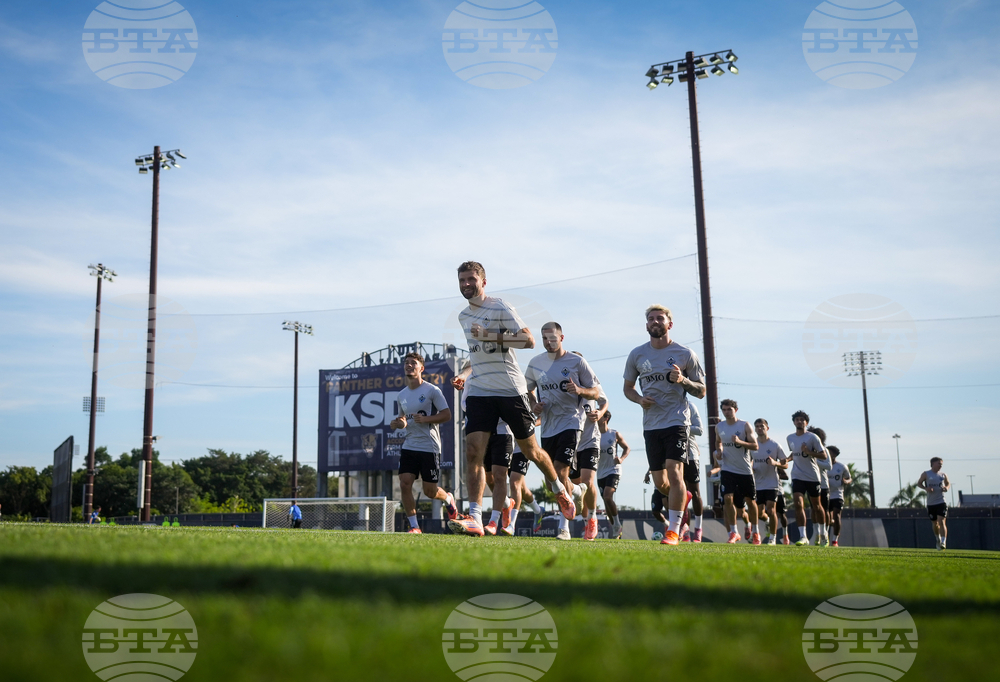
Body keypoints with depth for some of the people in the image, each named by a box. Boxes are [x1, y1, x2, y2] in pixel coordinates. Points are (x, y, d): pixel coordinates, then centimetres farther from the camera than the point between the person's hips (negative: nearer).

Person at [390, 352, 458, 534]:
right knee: (404, 484, -10)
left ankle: (448, 499, 37)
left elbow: (447, 415, -9)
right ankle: (414, 526, 1)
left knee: (430, 491, 2)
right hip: (409, 447, 5)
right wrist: (399, 424, 0)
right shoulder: (401, 395, 11)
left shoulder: (432, 391, -7)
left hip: (430, 447, -5)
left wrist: (425, 419, -22)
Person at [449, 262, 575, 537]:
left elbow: (529, 340, -15)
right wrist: (465, 376, 15)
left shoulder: (500, 308, -6)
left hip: (511, 390, -5)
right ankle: (475, 518, -14)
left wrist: (490, 336, -22)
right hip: (479, 392, 5)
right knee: (473, 452, -12)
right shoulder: (463, 316, 15)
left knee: (531, 451, 8)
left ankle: (560, 492, 34)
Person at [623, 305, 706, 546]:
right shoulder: (637, 355, 6)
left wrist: (683, 380, -16)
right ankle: (682, 498, 42)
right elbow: (627, 387, 16)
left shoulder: (685, 354, 0)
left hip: (677, 421, -4)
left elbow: (701, 392, 4)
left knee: (674, 471, -16)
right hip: (651, 424, 4)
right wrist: (639, 399, -5)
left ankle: (673, 530, -8)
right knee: (659, 482, 8)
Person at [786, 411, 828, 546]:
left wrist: (809, 452, -24)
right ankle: (803, 536, -16)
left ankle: (823, 532, 34)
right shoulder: (790, 438, 7)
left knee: (816, 506, 12)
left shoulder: (812, 437, -9)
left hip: (813, 477, -3)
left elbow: (823, 455, -11)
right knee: (798, 504, -14)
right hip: (797, 477, 3)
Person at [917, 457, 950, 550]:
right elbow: (919, 483, 9)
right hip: (930, 503, 0)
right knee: (935, 524, 11)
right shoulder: (926, 474, 2)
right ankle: (938, 539, 37)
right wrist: (926, 488, -10)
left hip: (941, 502, 0)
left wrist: (946, 488, 0)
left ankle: (943, 542, -20)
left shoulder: (943, 475, 8)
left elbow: (948, 483, 24)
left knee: (941, 522, -16)